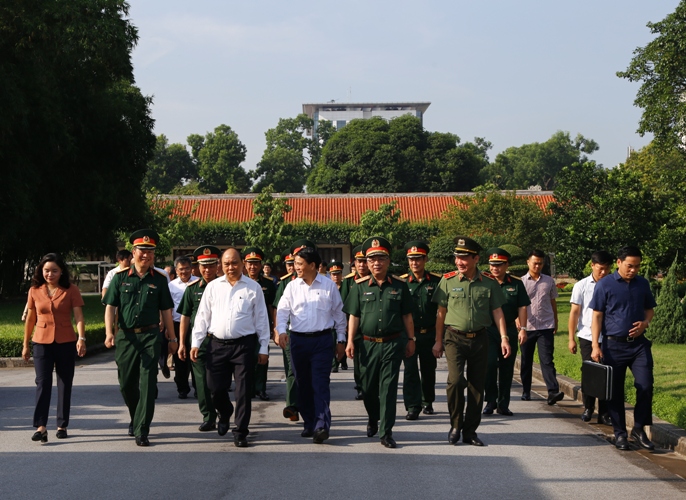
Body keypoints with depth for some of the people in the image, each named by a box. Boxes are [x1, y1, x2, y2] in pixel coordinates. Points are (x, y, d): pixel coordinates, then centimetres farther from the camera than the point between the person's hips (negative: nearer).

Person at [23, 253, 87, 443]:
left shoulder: (71, 290, -2)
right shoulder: (34, 291, 4)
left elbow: (78, 316, -10)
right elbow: (30, 319, 11)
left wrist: (81, 338, -24)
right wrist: (25, 345, 12)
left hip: (66, 343, 0)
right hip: (42, 343, 1)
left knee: (65, 384, 7)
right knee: (43, 383, -9)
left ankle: (62, 425, 17)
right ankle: (40, 427, -14)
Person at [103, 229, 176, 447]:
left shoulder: (159, 279, 4)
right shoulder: (120, 277, 3)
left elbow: (166, 311, 9)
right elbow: (110, 306, 1)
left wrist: (172, 338, 9)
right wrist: (109, 333, -12)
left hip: (150, 337, -1)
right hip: (125, 336, 1)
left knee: (147, 385, -7)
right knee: (126, 383, 11)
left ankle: (141, 431, -4)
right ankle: (135, 418, 37)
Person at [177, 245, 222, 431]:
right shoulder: (192, 288, 6)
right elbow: (185, 317, 7)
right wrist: (182, 344, 3)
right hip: (198, 342, 1)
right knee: (202, 381, 2)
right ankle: (208, 418, 10)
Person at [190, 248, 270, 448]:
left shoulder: (253, 288, 3)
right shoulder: (213, 287, 8)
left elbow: (261, 319, 4)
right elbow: (202, 316, 10)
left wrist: (264, 348, 2)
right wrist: (195, 343, 5)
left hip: (244, 345, -2)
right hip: (217, 345, 2)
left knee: (243, 391, 0)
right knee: (216, 388, 7)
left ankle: (241, 432, 11)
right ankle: (224, 414, 38)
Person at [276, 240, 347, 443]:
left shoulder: (329, 286, 1)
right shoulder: (292, 287, 5)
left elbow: (339, 313, 7)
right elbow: (282, 310, 1)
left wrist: (341, 340, 8)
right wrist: (281, 331, -17)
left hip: (322, 340, -3)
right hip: (298, 340, 3)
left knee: (320, 383, -9)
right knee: (303, 383, 8)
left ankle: (322, 425, -14)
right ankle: (309, 423, 19)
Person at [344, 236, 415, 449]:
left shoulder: (400, 286, 3)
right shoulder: (360, 286, 3)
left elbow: (407, 316, 8)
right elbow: (354, 315, 5)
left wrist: (410, 339, 7)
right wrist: (350, 341, -1)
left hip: (393, 343, -1)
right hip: (369, 343, 1)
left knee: (388, 387, -2)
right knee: (368, 387, 11)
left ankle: (386, 432, 2)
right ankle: (373, 419, 38)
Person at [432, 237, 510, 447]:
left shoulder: (489, 284, 3)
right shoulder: (448, 281, 0)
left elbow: (497, 312, 7)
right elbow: (441, 312, 6)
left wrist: (504, 338, -3)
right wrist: (438, 341, 6)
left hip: (480, 339, 2)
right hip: (455, 338, -2)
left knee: (477, 386, 5)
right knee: (456, 380, -18)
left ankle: (470, 431, 16)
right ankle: (455, 425, 2)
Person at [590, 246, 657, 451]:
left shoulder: (643, 284, 7)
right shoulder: (605, 285, -5)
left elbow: (650, 309, 18)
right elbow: (597, 316, -4)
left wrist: (645, 323, -5)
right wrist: (595, 346, -10)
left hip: (639, 343, 3)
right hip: (614, 345, -3)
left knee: (646, 385, -7)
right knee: (615, 391, 4)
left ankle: (639, 429, 9)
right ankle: (620, 433, 16)